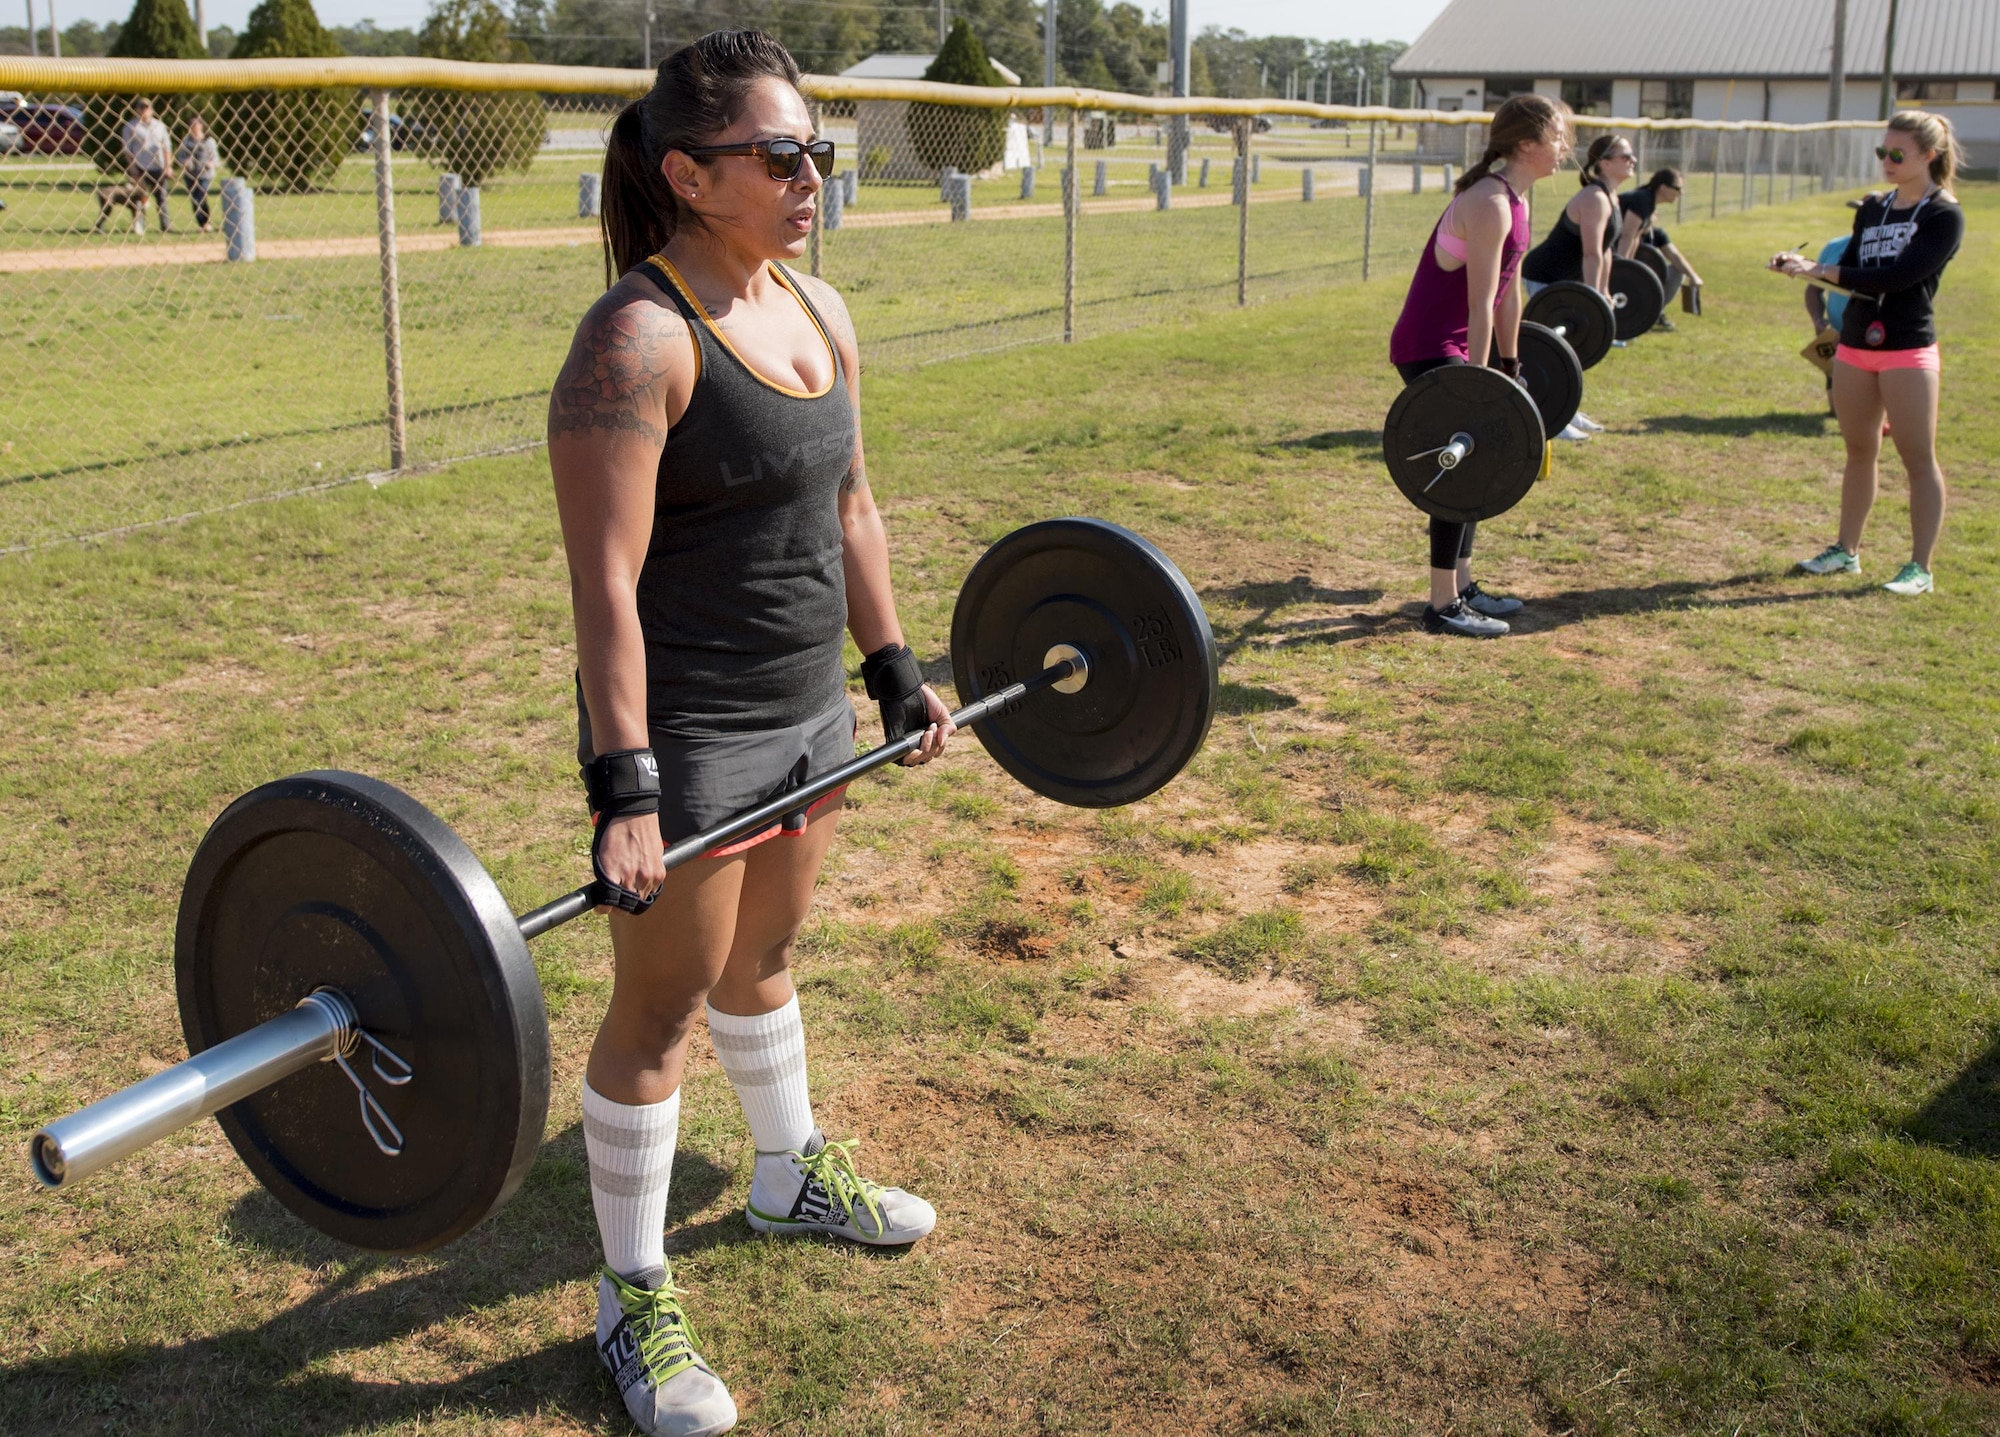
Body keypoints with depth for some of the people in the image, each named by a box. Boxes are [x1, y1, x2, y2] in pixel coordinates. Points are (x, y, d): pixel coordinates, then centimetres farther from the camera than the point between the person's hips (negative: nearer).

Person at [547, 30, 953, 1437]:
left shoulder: (820, 311, 5)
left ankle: (794, 1174, 47)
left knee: (765, 954, 26)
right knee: (661, 1011, 5)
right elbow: (605, 576, -24)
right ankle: (636, 1298, 22)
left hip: (808, 710, 8)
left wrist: (897, 670, 15)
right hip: (686, 730, -8)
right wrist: (622, 791, -28)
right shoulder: (638, 336, -20)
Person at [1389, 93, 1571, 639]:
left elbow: (1508, 292, 16)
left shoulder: (1515, 200, 10)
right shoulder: (1490, 203, -20)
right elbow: (1481, 302, -23)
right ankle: (1443, 607, 0)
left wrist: (1510, 367, 20)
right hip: (1428, 348, -10)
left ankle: (1462, 587, 26)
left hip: (1450, 347, 10)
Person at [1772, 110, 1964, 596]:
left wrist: (1824, 271, -21)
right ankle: (1846, 551, 24)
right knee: (1859, 451, 14)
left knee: (1918, 458, -2)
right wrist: (1804, 265, -7)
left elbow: (1898, 276, -20)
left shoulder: (1944, 215, -9)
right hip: (1855, 345, 6)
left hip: (1908, 350, -6)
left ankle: (1921, 568, 2)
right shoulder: (1872, 208, 11)